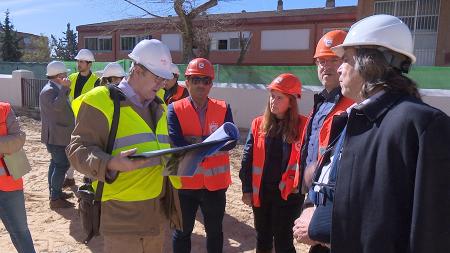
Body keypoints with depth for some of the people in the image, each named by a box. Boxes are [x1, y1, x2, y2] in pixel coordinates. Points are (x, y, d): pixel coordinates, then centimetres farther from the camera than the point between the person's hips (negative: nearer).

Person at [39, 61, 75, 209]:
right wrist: (64, 88, -34)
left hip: (58, 134, 11)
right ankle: (55, 199, -6)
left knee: (57, 163, 17)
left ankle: (56, 192, 28)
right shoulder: (49, 90, -17)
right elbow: (57, 105, -36)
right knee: (62, 165, -11)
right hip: (56, 135, -11)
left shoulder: (55, 89, 16)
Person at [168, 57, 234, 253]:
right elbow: (176, 144, -20)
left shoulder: (223, 109, -1)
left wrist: (196, 141, -19)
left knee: (214, 230, 20)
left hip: (216, 182, 2)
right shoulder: (174, 110, -8)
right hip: (185, 181, -1)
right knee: (182, 231, 18)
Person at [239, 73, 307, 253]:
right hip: (261, 191, 3)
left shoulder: (302, 126, -8)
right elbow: (248, 158, 3)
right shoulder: (259, 124, 0)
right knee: (263, 237, 19)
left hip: (288, 193, -3)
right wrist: (247, 189, 2)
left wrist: (300, 186, -11)